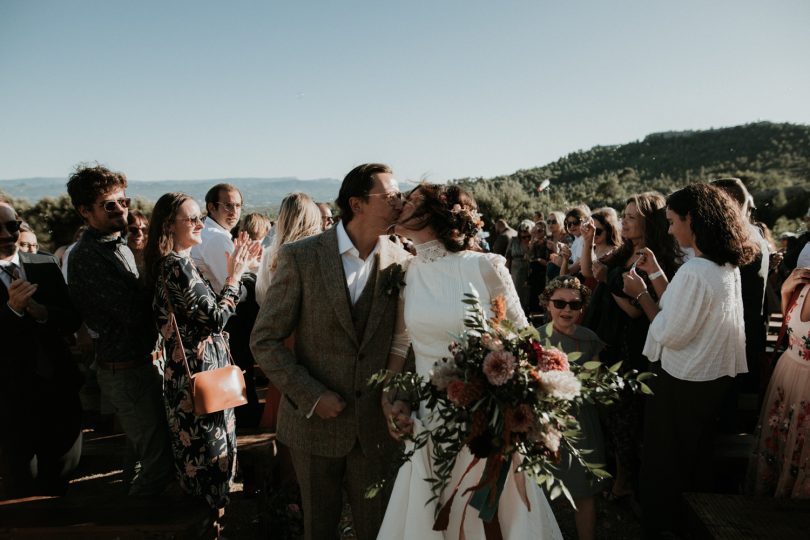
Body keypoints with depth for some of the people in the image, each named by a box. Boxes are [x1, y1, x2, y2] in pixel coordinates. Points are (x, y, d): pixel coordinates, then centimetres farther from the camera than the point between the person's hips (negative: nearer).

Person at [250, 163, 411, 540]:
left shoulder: (402, 262, -5)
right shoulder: (301, 257, -11)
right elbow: (265, 340, -8)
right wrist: (311, 397, -13)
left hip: (377, 425, 2)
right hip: (315, 420, -1)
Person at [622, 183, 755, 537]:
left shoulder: (694, 271, -27)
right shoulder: (728, 265, 2)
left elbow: (671, 334, -23)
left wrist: (640, 294, -14)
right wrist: (655, 273, 5)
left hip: (684, 383, -9)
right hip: (716, 376, 9)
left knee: (666, 462, 10)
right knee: (697, 459, 25)